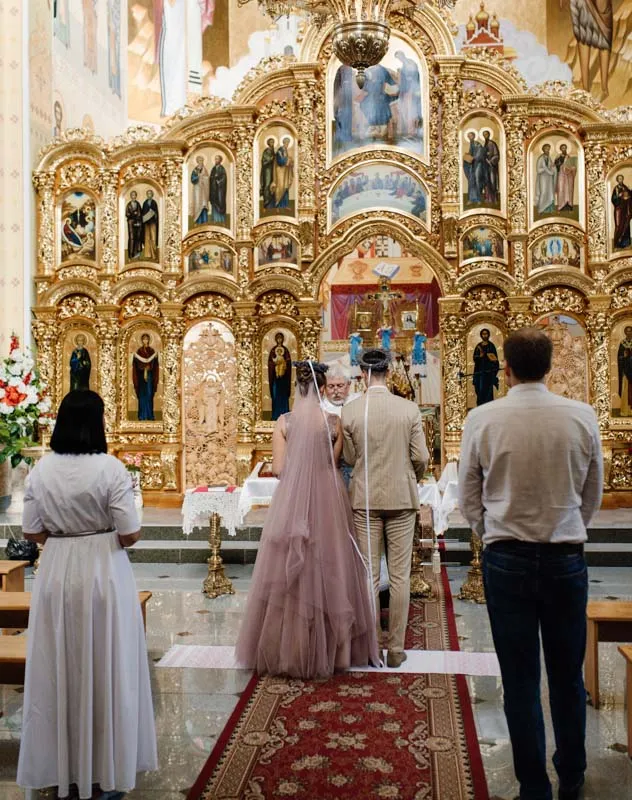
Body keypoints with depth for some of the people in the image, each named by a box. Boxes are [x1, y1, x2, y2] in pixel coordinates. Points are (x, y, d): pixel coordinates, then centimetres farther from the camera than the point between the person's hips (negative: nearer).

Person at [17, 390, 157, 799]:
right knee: (107, 669, 9)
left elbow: (33, 533, 3)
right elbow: (129, 536, -15)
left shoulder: (41, 470, -2)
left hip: (56, 574, 4)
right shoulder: (110, 468, -15)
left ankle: (60, 765, 30)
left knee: (59, 669, 15)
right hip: (103, 574, -4)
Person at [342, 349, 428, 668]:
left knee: (369, 576, 9)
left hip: (364, 499, 0)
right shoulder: (409, 409, -7)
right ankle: (396, 649, 13)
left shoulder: (350, 411, -7)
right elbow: (420, 458, -5)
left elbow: (349, 459, 1)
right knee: (399, 576, 8)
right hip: (401, 498, 0)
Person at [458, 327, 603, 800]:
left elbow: (469, 499, 1)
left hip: (506, 560, -1)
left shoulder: (482, 420, -8)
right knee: (567, 676, 17)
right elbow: (593, 495, 7)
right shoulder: (582, 417, -5)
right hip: (567, 558, 2)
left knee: (520, 680, 8)